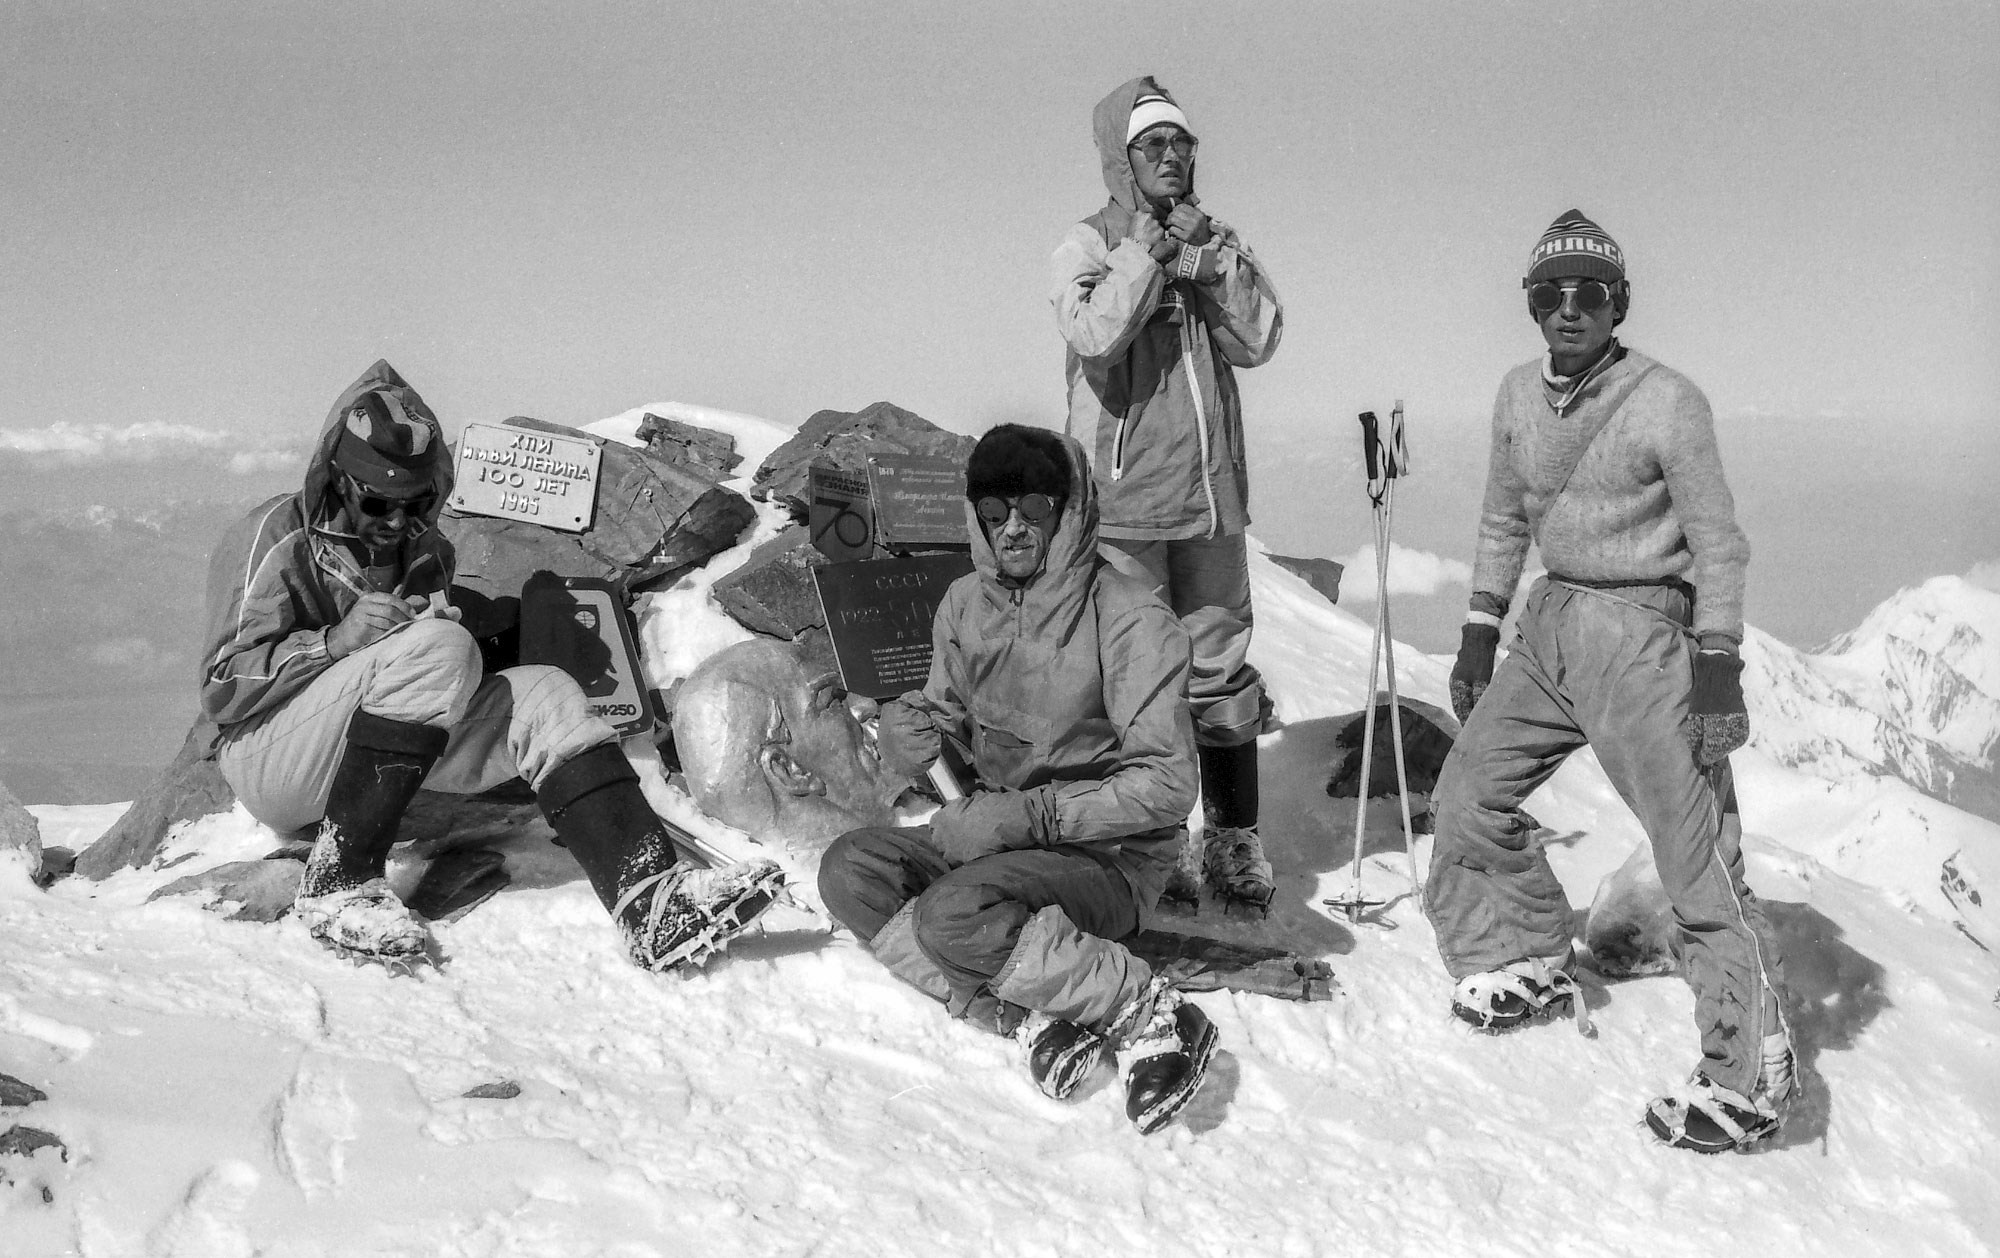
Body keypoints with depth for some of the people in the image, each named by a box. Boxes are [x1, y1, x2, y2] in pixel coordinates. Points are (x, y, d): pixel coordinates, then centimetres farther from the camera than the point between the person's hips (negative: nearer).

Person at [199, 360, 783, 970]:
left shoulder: (424, 551, 16)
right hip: (270, 759, -6)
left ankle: (651, 898, -33)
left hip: (395, 761, 6)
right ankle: (338, 884, -31)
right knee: (437, 648, -29)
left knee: (540, 694, -15)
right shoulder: (276, 535, -4)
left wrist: (444, 620, -2)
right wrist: (334, 640, -24)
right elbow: (224, 689, -11)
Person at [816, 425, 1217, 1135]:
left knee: (954, 917, -32)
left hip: (1110, 857, -7)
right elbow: (950, 724, 12)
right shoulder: (966, 605, 3)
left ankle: (1149, 1014, -16)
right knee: (849, 870, -14)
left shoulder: (1132, 621, -17)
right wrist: (913, 732, -14)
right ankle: (1033, 1017, -21)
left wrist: (1027, 815, -24)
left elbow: (1166, 784, -19)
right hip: (995, 835, 7)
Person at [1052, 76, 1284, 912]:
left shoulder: (1217, 242, 11)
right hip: (1123, 500, -4)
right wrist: (1149, 248, -14)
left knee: (1220, 669, 8)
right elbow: (1094, 334, -18)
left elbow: (1258, 340, -1)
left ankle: (1233, 839, 18)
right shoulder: (1088, 245, 0)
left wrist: (1210, 260, -11)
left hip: (1211, 497, 4)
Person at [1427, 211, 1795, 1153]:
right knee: (1468, 798, 9)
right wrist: (1479, 632, 16)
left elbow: (1718, 542, -8)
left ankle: (1750, 1072, 0)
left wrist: (1717, 668, -13)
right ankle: (1528, 964, 29)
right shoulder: (1519, 395, 8)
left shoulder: (1667, 403, -11)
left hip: (1641, 633, -7)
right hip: (1549, 625, 7)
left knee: (1697, 852, -8)